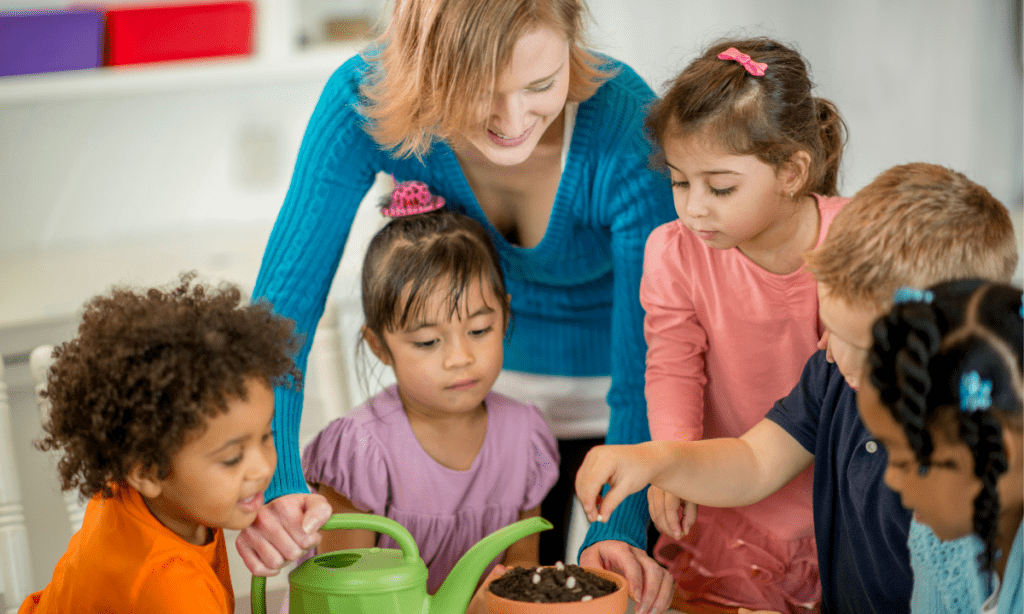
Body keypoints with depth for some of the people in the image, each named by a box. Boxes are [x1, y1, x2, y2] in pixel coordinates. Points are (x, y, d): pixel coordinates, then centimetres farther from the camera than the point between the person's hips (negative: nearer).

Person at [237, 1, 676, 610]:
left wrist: (619, 531, -48)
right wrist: (276, 482, -45)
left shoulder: (628, 133, -37)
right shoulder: (365, 101, -31)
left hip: (609, 373, -1)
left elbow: (646, 370, -32)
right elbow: (285, 299, -30)